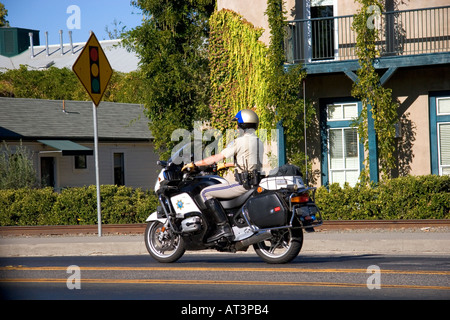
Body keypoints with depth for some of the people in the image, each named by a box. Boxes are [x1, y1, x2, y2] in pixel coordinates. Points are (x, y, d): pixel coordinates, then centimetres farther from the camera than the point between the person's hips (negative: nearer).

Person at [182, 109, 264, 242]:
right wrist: (226, 165, 38)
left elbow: (216, 158, -9)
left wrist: (194, 164, 1)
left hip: (242, 184, -9)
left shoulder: (239, 142, -10)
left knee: (206, 193, -6)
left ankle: (223, 227, -16)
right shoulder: (259, 142, 15)